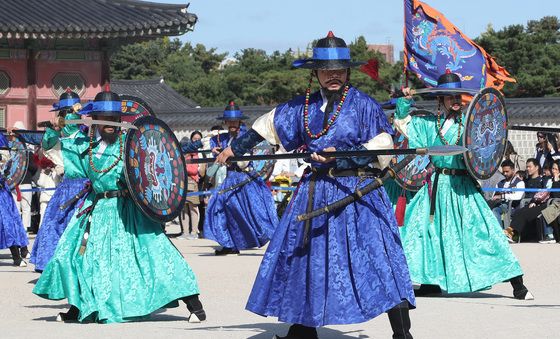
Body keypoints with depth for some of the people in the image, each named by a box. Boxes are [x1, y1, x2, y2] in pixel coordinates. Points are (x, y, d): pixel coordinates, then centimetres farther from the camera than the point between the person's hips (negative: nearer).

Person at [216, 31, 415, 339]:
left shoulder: (363, 104, -5)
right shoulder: (305, 106, 10)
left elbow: (381, 147, -9)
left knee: (378, 256, -13)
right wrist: (235, 148, 28)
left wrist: (340, 155, -18)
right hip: (315, 192, 6)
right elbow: (269, 124, 23)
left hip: (357, 191, -6)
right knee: (304, 255, 9)